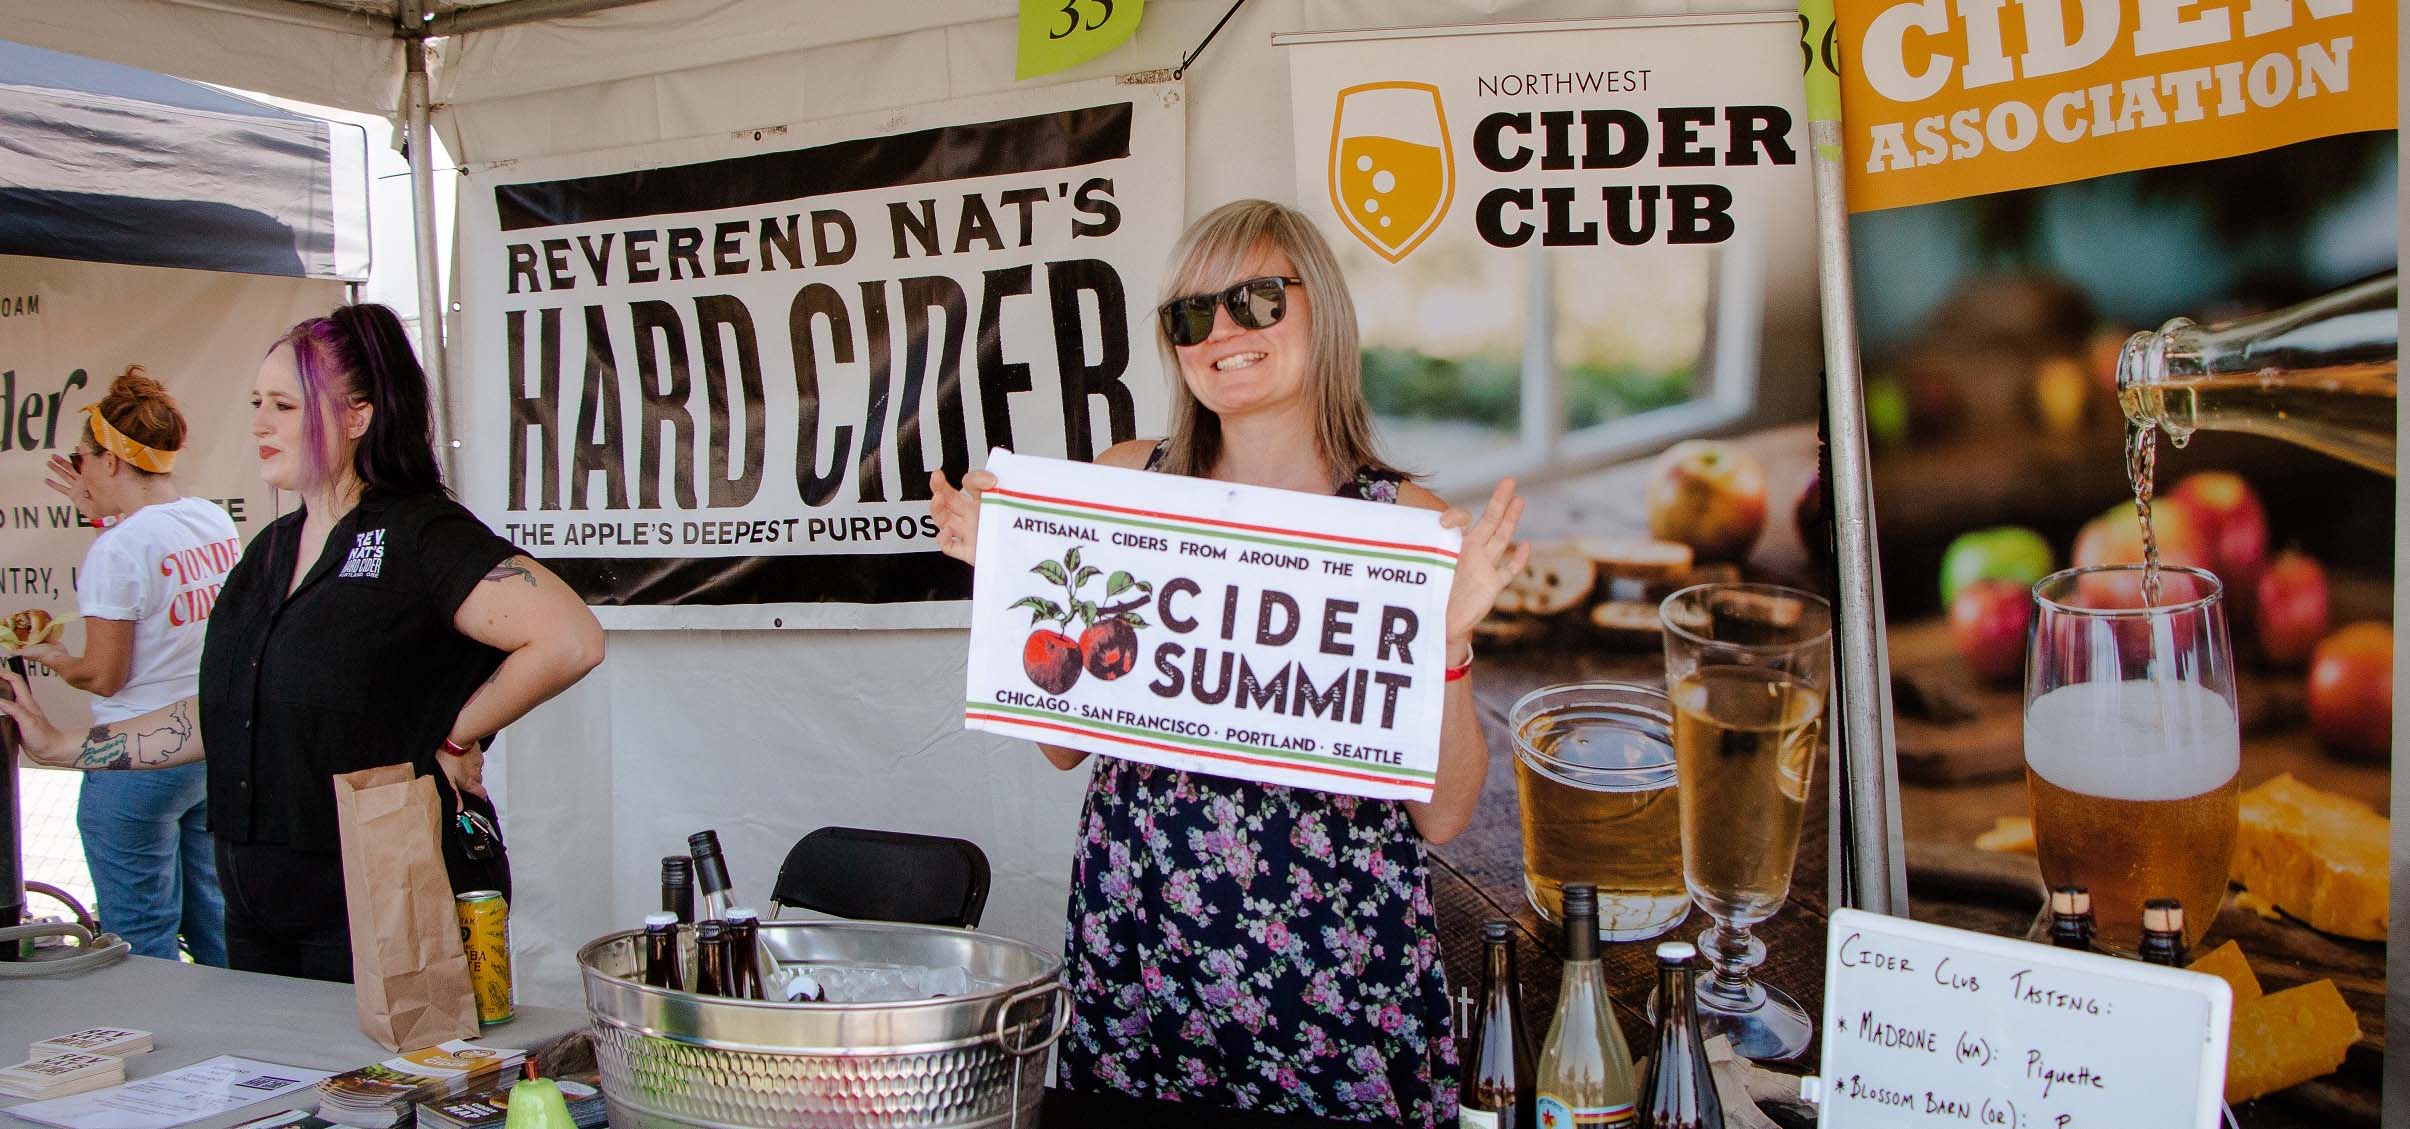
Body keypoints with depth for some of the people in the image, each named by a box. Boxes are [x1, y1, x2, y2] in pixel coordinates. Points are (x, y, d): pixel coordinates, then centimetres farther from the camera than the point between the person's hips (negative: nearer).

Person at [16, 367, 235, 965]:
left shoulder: (117, 550, -19)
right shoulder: (217, 522, 2)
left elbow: (103, 676, -13)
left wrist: (46, 654, 6)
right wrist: (108, 516, 23)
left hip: (136, 761, -7)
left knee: (141, 943, 6)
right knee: (215, 923, 18)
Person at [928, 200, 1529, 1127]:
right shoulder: (1123, 485, 2)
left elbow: (1442, 814, -5)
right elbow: (1066, 740, 7)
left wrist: (1446, 639, -18)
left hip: (1334, 970, -2)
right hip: (1132, 943, 2)